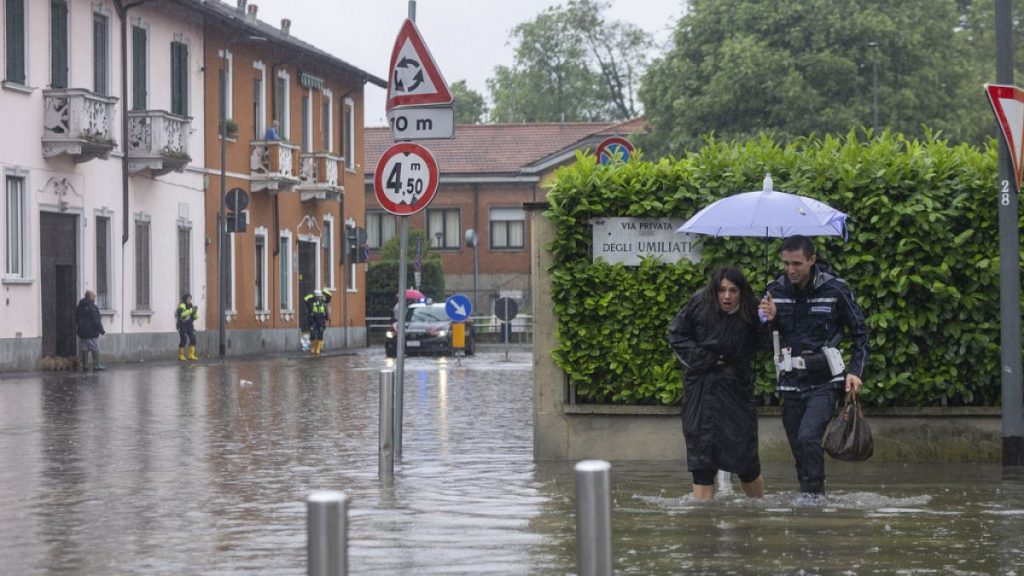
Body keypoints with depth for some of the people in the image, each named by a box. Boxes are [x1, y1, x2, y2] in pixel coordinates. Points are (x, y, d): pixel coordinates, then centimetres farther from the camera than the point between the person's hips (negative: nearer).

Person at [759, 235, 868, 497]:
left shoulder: (834, 289, -7)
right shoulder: (775, 290, 2)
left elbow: (860, 332, 5)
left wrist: (855, 371, -5)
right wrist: (768, 320, -11)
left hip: (824, 381, -4)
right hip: (790, 383, 4)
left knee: (808, 438, -21)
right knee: (799, 446, 8)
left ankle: (814, 494, -16)